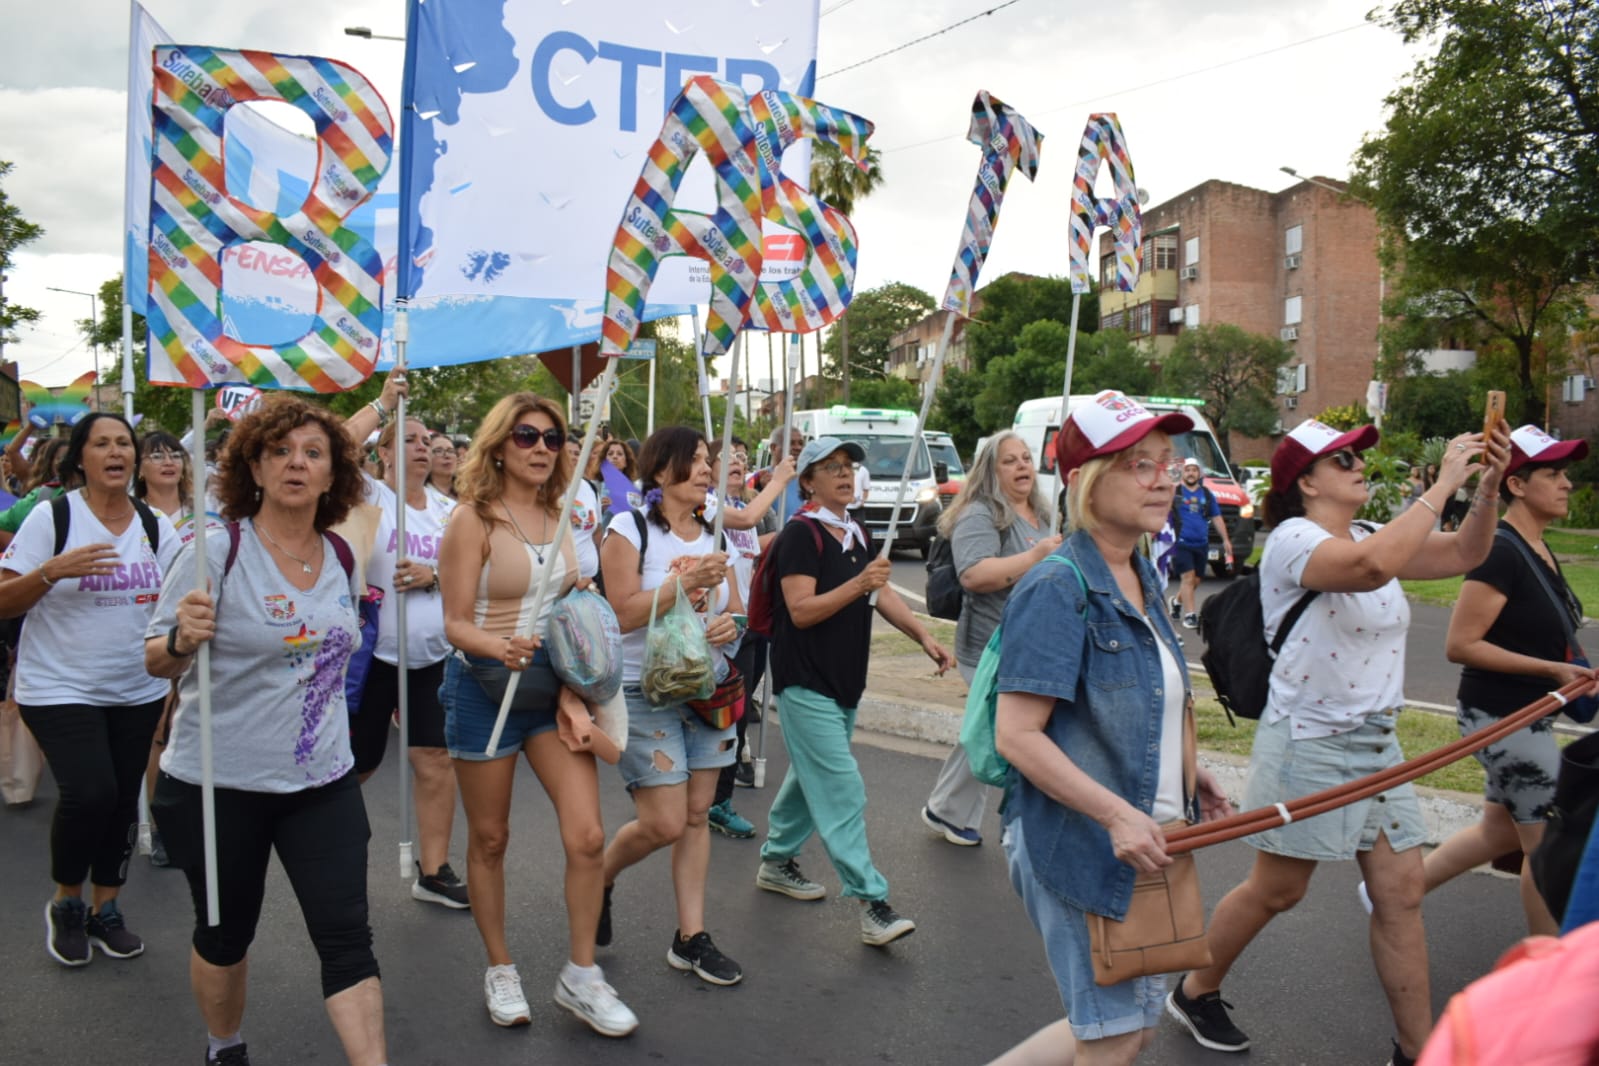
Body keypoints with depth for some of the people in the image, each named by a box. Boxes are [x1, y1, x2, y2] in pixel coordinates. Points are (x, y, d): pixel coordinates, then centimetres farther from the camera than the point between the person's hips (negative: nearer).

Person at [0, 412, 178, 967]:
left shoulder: (156, 526, 4)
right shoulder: (51, 516, -7)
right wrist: (54, 570, -23)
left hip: (137, 690, 4)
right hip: (60, 688, -4)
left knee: (123, 799, 7)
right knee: (89, 792, -17)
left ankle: (104, 910, 27)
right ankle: (65, 904, 11)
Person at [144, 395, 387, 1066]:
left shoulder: (343, 557, 3)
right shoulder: (215, 551, -12)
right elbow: (156, 661, -9)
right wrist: (184, 640, -28)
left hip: (322, 780, 3)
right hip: (218, 783, -3)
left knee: (347, 936, -1)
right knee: (226, 934, 15)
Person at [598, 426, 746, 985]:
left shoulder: (713, 533, 8)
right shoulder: (629, 530, -9)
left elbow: (735, 607, 14)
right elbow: (623, 613, -17)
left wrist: (732, 623, -9)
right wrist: (685, 583, -24)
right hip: (646, 692, -6)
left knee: (696, 816, 8)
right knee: (664, 824, -6)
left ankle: (691, 937, 18)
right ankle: (599, 878, 24)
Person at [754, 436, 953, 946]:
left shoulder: (858, 535, 12)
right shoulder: (802, 534, -13)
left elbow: (883, 594, 5)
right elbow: (802, 611, -20)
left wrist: (924, 635, -8)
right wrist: (859, 583, -30)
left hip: (845, 681, 9)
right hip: (807, 683, -9)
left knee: (811, 777, 19)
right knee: (843, 791, -10)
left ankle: (776, 861, 36)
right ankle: (873, 904, -8)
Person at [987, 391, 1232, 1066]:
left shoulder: (1141, 580, 8)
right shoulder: (1056, 590, -19)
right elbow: (1016, 735, -23)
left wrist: (1184, 776, 10)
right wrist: (1117, 814, -27)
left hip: (1143, 843, 9)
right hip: (1077, 845, -9)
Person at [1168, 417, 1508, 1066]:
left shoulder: (1370, 538, 9)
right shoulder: (1294, 540, -17)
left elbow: (1463, 555, 7)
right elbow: (1373, 567, -37)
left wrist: (1487, 487, -8)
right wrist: (1443, 484, -30)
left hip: (1377, 745, 8)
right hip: (1310, 746, -7)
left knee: (1402, 894, 8)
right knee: (1275, 892, 6)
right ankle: (1195, 993, 28)